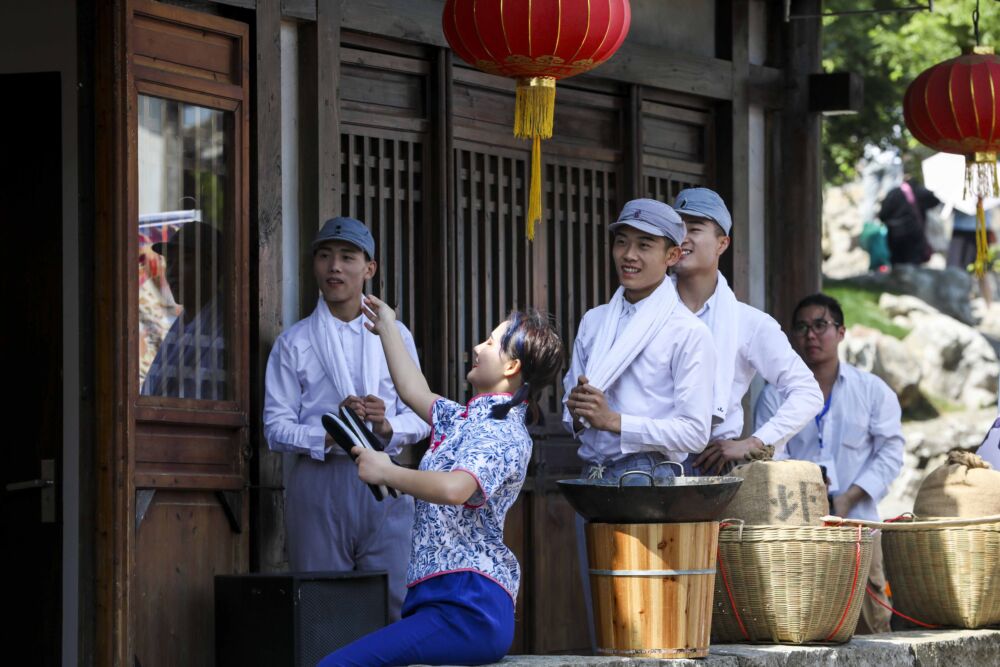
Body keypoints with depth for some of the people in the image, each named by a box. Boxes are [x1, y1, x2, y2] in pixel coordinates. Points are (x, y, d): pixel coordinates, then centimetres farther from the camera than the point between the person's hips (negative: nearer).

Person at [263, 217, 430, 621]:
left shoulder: (395, 336, 14)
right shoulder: (295, 342, 8)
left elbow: (420, 416, 10)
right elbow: (276, 427, 0)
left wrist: (387, 427, -11)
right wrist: (328, 435, -16)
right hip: (318, 479, -1)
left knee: (394, 603, -6)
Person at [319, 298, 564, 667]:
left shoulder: (503, 433, -10)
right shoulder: (467, 420, 22)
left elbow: (454, 488, -28)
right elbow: (415, 391, 38)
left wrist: (387, 473, -15)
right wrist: (387, 329, 48)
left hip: (468, 607, -10)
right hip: (436, 595, 10)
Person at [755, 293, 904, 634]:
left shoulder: (872, 390, 11)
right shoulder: (776, 395, 10)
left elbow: (891, 451, 5)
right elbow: (772, 457, 1)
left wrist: (850, 498, -8)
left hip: (857, 520, 1)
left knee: (869, 620, -6)